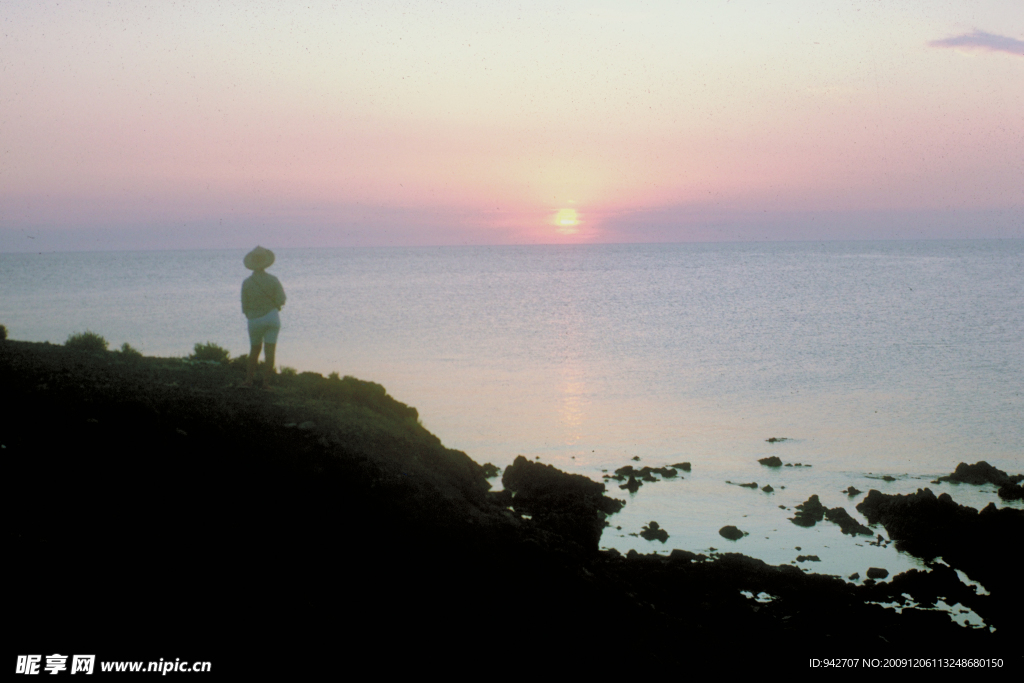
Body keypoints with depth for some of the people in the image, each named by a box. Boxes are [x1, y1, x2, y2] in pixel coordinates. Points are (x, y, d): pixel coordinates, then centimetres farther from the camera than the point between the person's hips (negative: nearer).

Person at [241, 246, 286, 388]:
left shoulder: (247, 283, -6)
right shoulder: (273, 280, -7)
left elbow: (245, 306, -2)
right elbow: (281, 300, -5)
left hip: (254, 320, 1)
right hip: (272, 317, -1)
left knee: (255, 349, 16)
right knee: (270, 350, 2)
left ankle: (249, 379, 15)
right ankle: (267, 380, 0)